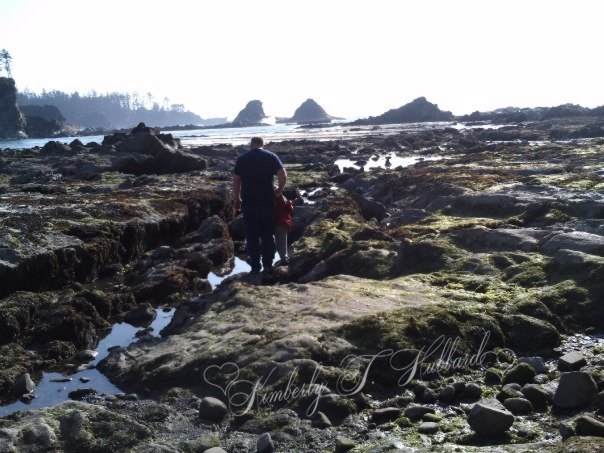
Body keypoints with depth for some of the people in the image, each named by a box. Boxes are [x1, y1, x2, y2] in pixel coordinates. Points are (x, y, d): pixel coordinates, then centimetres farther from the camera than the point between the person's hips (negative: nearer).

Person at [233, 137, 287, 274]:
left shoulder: (241, 159, 4)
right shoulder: (271, 157, 1)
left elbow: (236, 181, 3)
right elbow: (283, 176, -10)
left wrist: (237, 199, 13)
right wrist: (279, 190, 5)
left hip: (249, 203, 0)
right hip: (267, 202, 0)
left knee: (252, 236, 7)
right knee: (268, 235, 10)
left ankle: (255, 267, 8)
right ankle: (268, 266, 11)